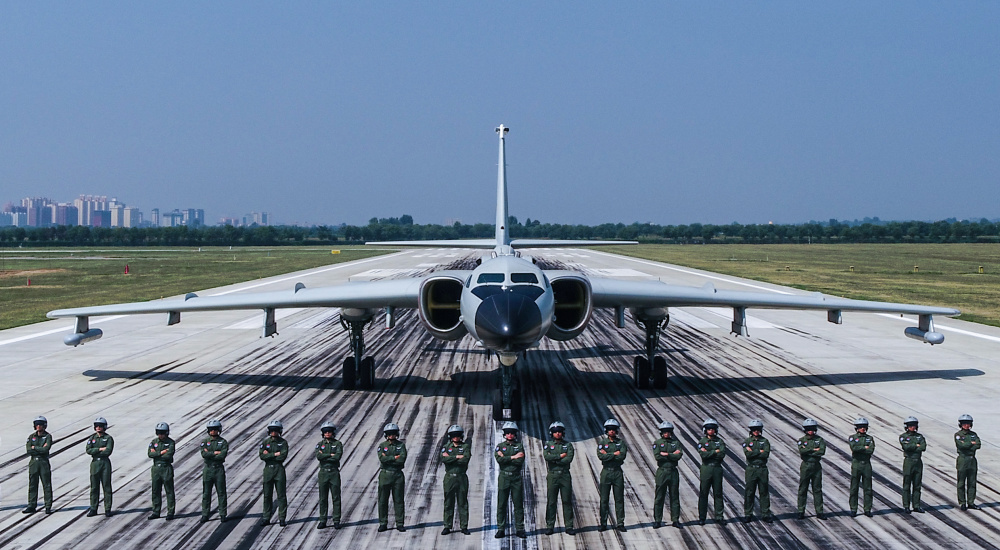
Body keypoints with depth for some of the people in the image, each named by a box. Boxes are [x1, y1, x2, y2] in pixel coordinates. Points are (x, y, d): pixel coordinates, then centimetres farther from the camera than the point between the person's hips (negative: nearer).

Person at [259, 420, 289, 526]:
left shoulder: (283, 442, 0)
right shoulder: (265, 442, 6)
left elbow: (283, 456, -12)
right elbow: (262, 456, -6)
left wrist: (268, 455, -8)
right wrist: (275, 454, -12)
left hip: (279, 469, -2)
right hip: (268, 469, 2)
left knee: (281, 495, -1)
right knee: (267, 495, 5)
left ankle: (282, 518, 4)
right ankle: (266, 517, 11)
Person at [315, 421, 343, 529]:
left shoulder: (338, 444, 1)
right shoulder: (320, 444, 8)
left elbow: (337, 457, -15)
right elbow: (318, 456, -10)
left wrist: (324, 456, -10)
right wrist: (330, 455, -12)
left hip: (334, 472, -2)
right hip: (323, 473, 2)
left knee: (336, 498, 0)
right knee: (323, 498, 4)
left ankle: (336, 521, 5)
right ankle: (322, 521, 9)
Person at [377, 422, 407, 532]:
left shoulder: (401, 445, 4)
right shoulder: (382, 445, 4)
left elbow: (402, 459, -12)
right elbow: (382, 459, -13)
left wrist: (388, 459, -11)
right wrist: (394, 458, -12)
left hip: (398, 475, 0)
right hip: (385, 475, 0)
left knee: (399, 500, 2)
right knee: (383, 500, 2)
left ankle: (400, 523, 9)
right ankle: (383, 524, 9)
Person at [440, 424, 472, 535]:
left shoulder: (466, 446, 3)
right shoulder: (446, 447, 8)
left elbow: (465, 460, -14)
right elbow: (443, 459, -10)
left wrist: (450, 458, -9)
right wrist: (457, 457, -13)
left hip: (461, 477, -1)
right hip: (449, 477, 1)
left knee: (463, 503, 2)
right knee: (448, 503, 2)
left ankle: (464, 526, 7)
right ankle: (447, 526, 7)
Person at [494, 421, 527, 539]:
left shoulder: (519, 446, 7)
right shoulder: (500, 446, 7)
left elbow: (520, 461, -8)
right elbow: (499, 460, -11)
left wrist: (505, 458, -9)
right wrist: (513, 457, -13)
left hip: (516, 477, 0)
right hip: (504, 477, 0)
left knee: (518, 504, 1)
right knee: (501, 504, 0)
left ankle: (520, 529, 5)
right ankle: (500, 529, 4)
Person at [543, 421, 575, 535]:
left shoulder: (568, 445, 8)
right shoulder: (548, 444, 7)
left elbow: (569, 459, -8)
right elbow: (546, 456, -12)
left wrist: (554, 460, -9)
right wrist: (560, 456, -9)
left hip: (565, 475, 1)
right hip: (552, 475, 0)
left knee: (567, 501, 1)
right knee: (551, 501, -1)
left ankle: (569, 526, 5)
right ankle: (550, 526, 4)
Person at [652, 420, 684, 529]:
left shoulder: (676, 443, 8)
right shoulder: (657, 443, 3)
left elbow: (679, 456, -7)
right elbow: (657, 456, -13)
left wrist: (666, 454, -12)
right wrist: (673, 455, -10)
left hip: (673, 472, 2)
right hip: (662, 471, -2)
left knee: (674, 497, 5)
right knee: (659, 497, 0)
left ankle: (675, 520, 12)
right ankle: (657, 520, 5)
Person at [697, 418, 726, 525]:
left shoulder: (720, 441, 7)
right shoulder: (702, 441, 1)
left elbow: (722, 454, -8)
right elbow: (703, 455, -14)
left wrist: (708, 453, -11)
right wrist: (715, 452, -9)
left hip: (717, 469, 2)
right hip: (706, 468, -2)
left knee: (718, 493, 5)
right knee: (703, 493, 0)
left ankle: (719, 517, 11)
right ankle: (702, 517, 6)